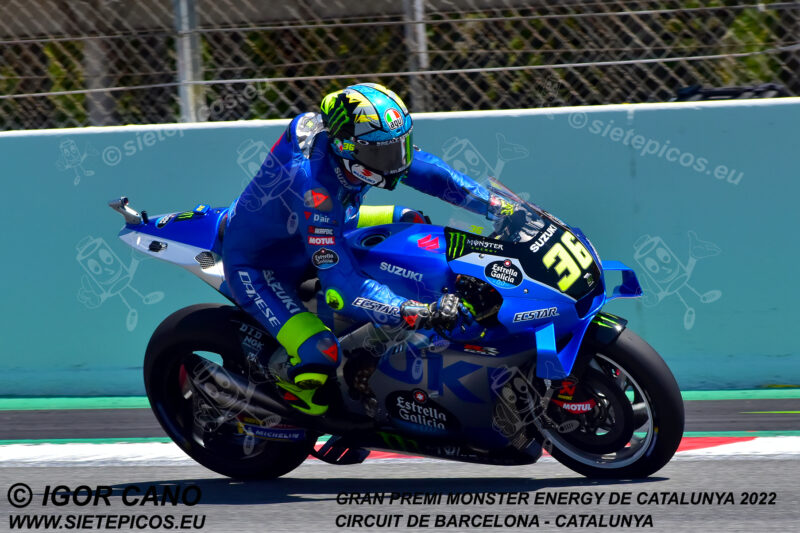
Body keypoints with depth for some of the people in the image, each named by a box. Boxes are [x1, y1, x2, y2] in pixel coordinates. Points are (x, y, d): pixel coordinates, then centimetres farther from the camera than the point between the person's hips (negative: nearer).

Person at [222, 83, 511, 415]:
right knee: (321, 356, -28)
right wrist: (421, 315, -51)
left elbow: (430, 172, -3)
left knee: (410, 222, 8)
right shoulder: (313, 187, -41)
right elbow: (340, 287, -44)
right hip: (258, 267, -8)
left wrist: (499, 207, -8)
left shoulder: (366, 140, -19)